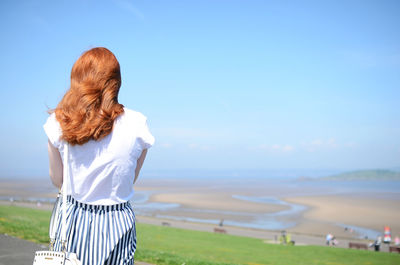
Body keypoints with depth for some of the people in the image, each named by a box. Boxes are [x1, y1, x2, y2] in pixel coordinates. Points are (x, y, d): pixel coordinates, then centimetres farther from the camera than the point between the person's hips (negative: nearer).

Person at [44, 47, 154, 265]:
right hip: (117, 223, -1)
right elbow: (131, 179, 2)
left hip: (73, 221, 1)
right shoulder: (136, 124, -11)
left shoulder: (58, 123, -9)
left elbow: (57, 180, 5)